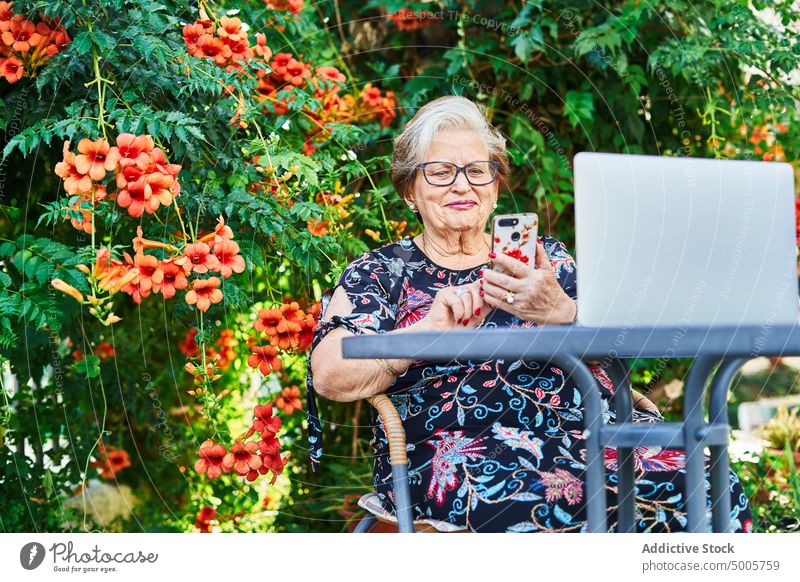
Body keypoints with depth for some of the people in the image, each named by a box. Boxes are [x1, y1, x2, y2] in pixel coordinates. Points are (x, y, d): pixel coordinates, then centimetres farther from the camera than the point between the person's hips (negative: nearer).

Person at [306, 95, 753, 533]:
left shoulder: (545, 257, 22)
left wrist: (561, 312, -15)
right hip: (462, 446, -4)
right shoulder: (379, 272, 15)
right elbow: (329, 377, -2)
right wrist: (433, 328, -13)